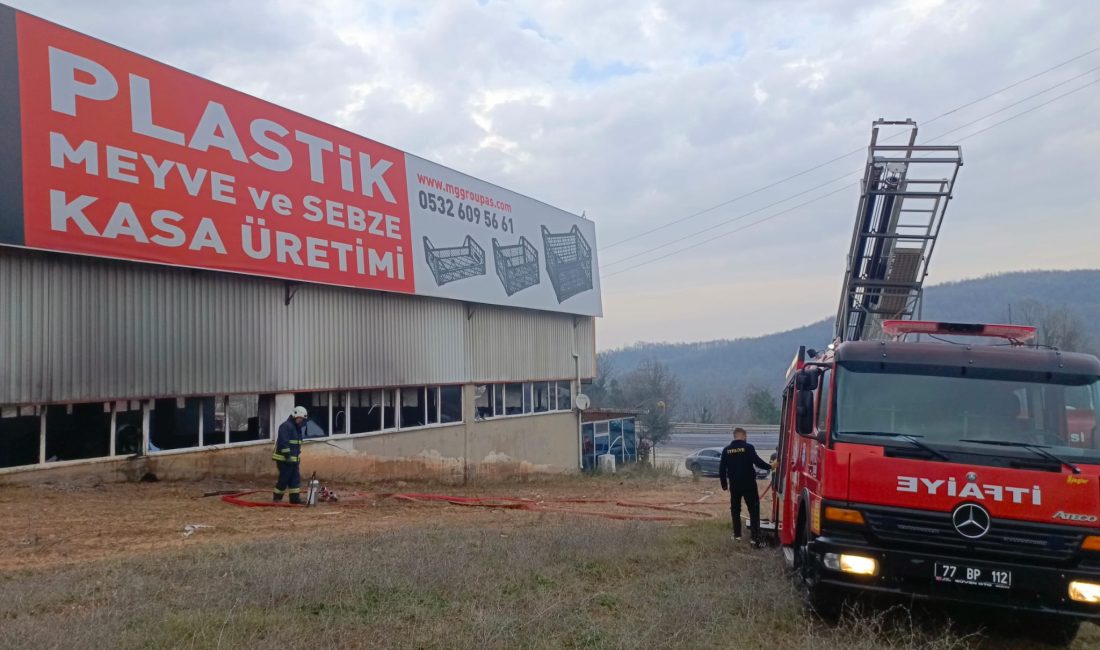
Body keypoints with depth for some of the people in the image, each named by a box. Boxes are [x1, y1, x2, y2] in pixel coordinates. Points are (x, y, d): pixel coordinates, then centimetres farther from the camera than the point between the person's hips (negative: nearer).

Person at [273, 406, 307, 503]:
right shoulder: (286, 426, -15)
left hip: (293, 458, 10)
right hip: (284, 459, -10)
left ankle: (295, 497, 10)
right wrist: (287, 455, -25)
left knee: (295, 478, 7)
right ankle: (277, 498, 7)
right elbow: (283, 442, -23)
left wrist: (298, 455, 22)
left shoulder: (297, 427, 17)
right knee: (284, 478, -4)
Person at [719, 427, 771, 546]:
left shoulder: (727, 450, 4)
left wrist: (724, 484, 15)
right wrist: (770, 467, -1)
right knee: (754, 510, -1)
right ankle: (755, 537, -8)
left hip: (734, 485, 4)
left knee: (735, 510, 16)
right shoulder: (748, 447, -9)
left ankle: (737, 535, 18)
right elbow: (757, 462, -15)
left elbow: (722, 469, 6)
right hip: (749, 484, -4)